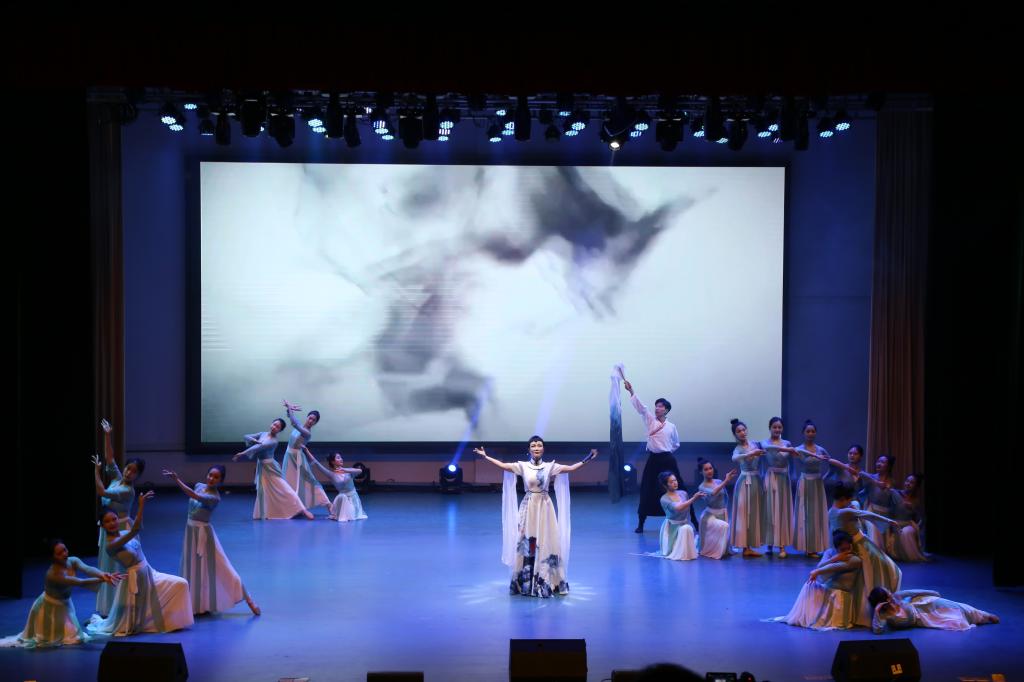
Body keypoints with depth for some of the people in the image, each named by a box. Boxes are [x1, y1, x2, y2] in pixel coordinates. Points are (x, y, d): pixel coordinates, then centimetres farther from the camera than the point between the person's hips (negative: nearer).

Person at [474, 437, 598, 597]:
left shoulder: (550, 467, 1)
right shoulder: (522, 466, 0)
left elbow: (570, 468, -4)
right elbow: (502, 465, -4)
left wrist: (587, 459, -11)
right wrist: (485, 456, -9)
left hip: (544, 507, 0)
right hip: (528, 507, 0)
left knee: (546, 542, 1)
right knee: (526, 543, 1)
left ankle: (546, 582, 10)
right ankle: (526, 582, 9)